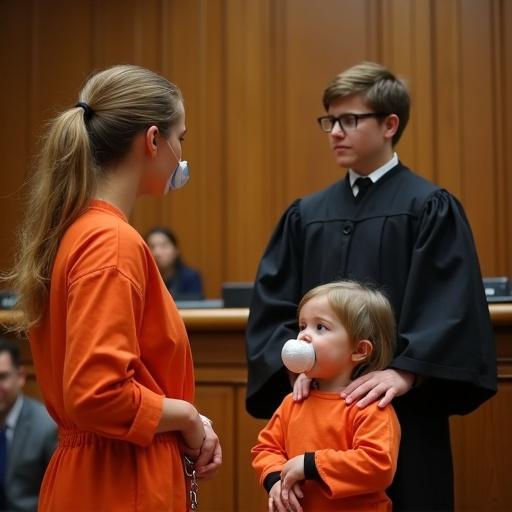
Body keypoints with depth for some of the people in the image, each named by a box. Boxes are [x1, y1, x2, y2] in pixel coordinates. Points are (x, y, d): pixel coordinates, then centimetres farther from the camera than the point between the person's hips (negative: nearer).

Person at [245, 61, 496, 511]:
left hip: (402, 412, -4)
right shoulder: (306, 216, 10)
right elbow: (272, 306, 5)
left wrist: (404, 371, -24)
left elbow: (451, 309, -12)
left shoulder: (431, 208, -2)